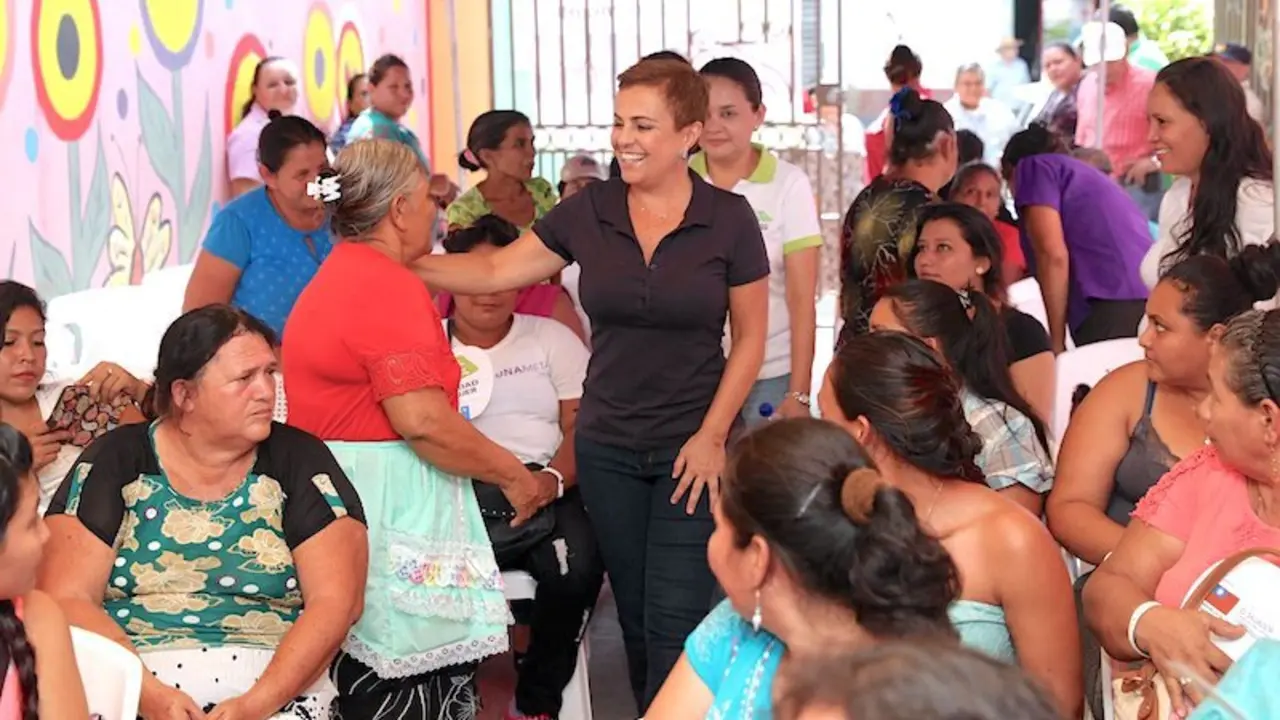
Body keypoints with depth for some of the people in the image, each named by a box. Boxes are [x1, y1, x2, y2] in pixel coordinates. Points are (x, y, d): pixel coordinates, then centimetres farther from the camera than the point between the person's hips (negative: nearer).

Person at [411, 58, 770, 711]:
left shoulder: (728, 219, -8)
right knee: (635, 617, 12)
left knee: (674, 624, -7)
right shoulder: (587, 212, -1)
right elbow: (493, 272, 2)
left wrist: (712, 436, -10)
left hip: (692, 448, -3)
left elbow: (749, 339, -3)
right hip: (607, 448, 3)